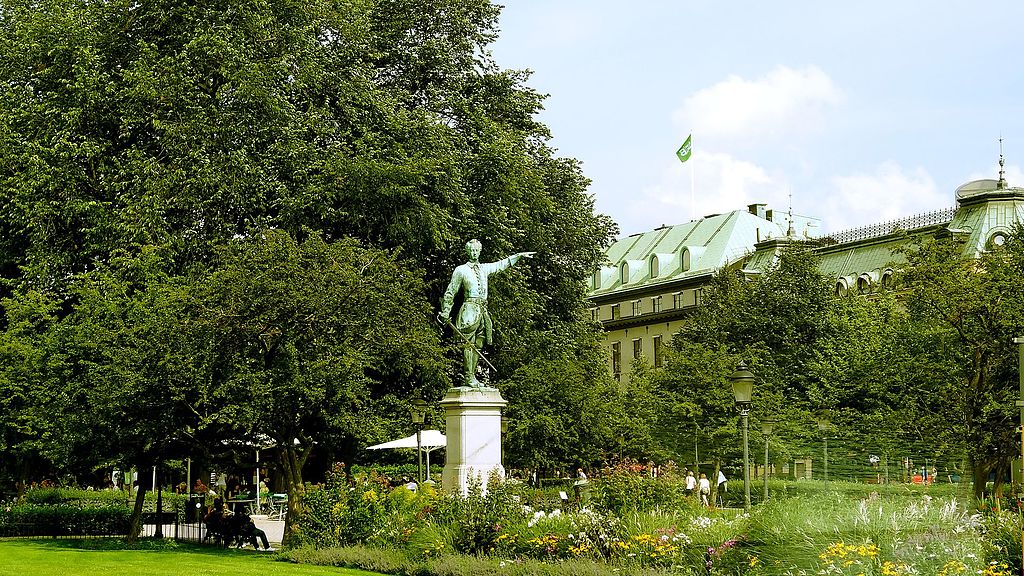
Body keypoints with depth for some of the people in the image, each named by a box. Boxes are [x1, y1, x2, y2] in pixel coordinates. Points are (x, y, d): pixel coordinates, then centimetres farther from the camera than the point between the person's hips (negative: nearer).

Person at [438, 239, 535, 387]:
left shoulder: (484, 268, 18)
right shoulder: (461, 270, 3)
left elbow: (501, 264, 30)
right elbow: (450, 293, 6)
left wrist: (519, 255, 31)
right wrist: (445, 313, 6)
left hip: (483, 311, 6)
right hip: (470, 309, -6)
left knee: (477, 346, 4)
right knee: (469, 343, -11)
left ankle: (473, 377, 5)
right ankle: (469, 377, -15)